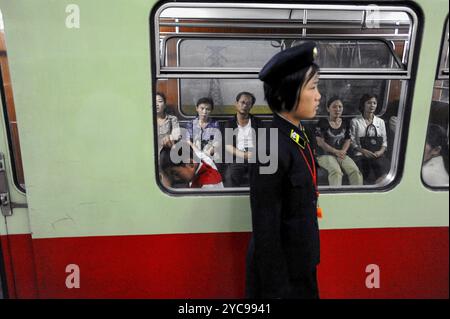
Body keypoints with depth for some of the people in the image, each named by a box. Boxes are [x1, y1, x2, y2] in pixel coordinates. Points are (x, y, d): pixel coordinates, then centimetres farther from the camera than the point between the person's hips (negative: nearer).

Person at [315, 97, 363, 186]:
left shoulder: (346, 123, 16)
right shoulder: (322, 123, 2)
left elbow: (348, 140, 12)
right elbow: (320, 142, -5)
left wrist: (342, 151, -9)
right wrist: (336, 151, -13)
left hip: (341, 154, 4)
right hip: (325, 154, -4)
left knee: (355, 171, -23)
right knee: (336, 171, -34)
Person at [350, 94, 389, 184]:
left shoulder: (380, 121, 18)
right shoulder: (355, 121, 7)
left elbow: (384, 141, 15)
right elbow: (352, 142, 0)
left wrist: (380, 151, -6)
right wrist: (364, 151, -15)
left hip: (378, 155, 4)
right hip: (361, 155, -3)